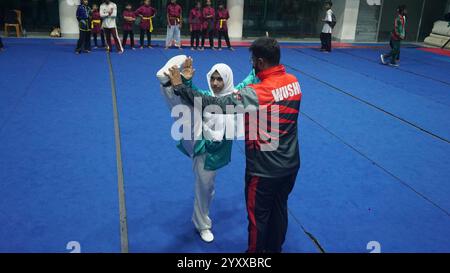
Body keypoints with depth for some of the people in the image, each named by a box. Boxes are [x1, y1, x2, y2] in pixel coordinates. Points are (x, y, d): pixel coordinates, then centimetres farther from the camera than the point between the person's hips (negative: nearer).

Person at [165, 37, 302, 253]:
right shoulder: (293, 82, -5)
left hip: (264, 170, -7)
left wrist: (179, 86, -19)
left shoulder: (255, 95, -27)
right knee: (279, 210, 24)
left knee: (258, 216, 15)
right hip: (290, 164, 7)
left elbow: (211, 105, -28)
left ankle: (256, 250, 36)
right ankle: (274, 249, 44)